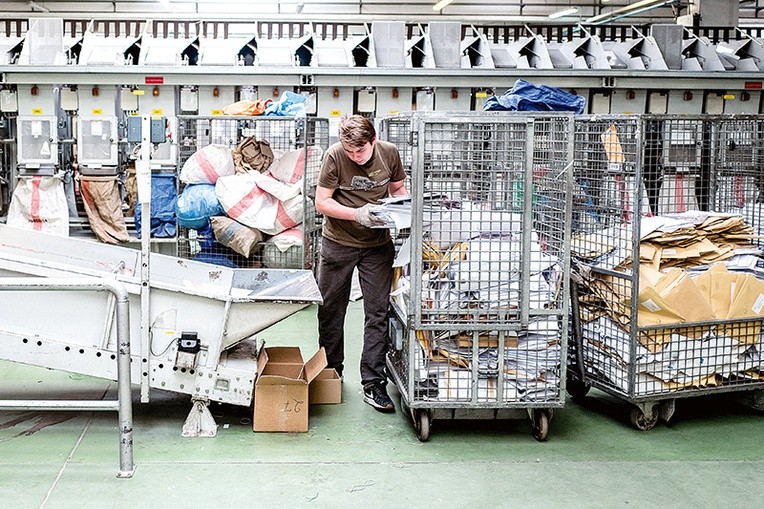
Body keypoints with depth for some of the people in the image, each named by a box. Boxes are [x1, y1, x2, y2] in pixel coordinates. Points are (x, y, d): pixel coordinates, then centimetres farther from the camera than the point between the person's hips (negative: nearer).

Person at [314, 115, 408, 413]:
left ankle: (373, 384, 5)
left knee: (377, 314, -1)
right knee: (331, 310, 10)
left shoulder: (389, 154, -8)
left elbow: (398, 189, 9)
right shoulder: (334, 156, -16)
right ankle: (331, 374, 29)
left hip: (378, 244, 1)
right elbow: (322, 202, -13)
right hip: (338, 242, -1)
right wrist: (357, 214, -26)